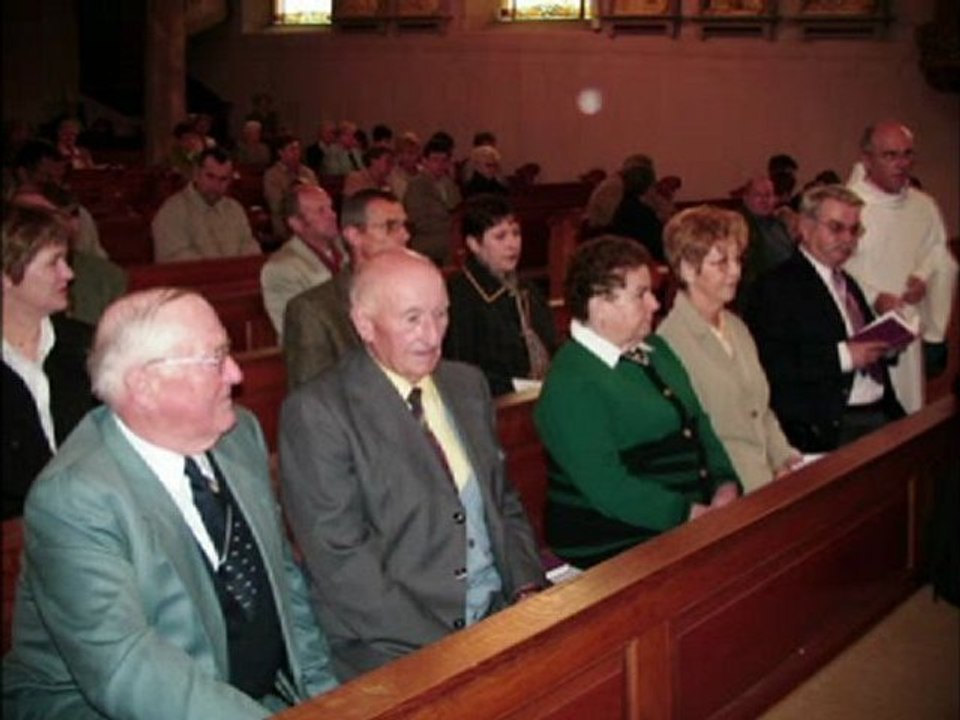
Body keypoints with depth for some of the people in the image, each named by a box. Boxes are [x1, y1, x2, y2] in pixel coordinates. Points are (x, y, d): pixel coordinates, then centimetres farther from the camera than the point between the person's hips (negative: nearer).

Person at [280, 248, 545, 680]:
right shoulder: (316, 412, -8)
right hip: (394, 645, -7)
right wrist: (445, 649, -17)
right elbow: (341, 562, -13)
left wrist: (528, 588, 2)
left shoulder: (468, 384, 12)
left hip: (501, 612, 7)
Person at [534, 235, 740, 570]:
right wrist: (690, 514, -21)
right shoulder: (571, 385, -14)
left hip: (693, 520, 8)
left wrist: (726, 484, 0)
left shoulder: (654, 349, 13)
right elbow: (608, 487, -20)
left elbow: (699, 423, 17)